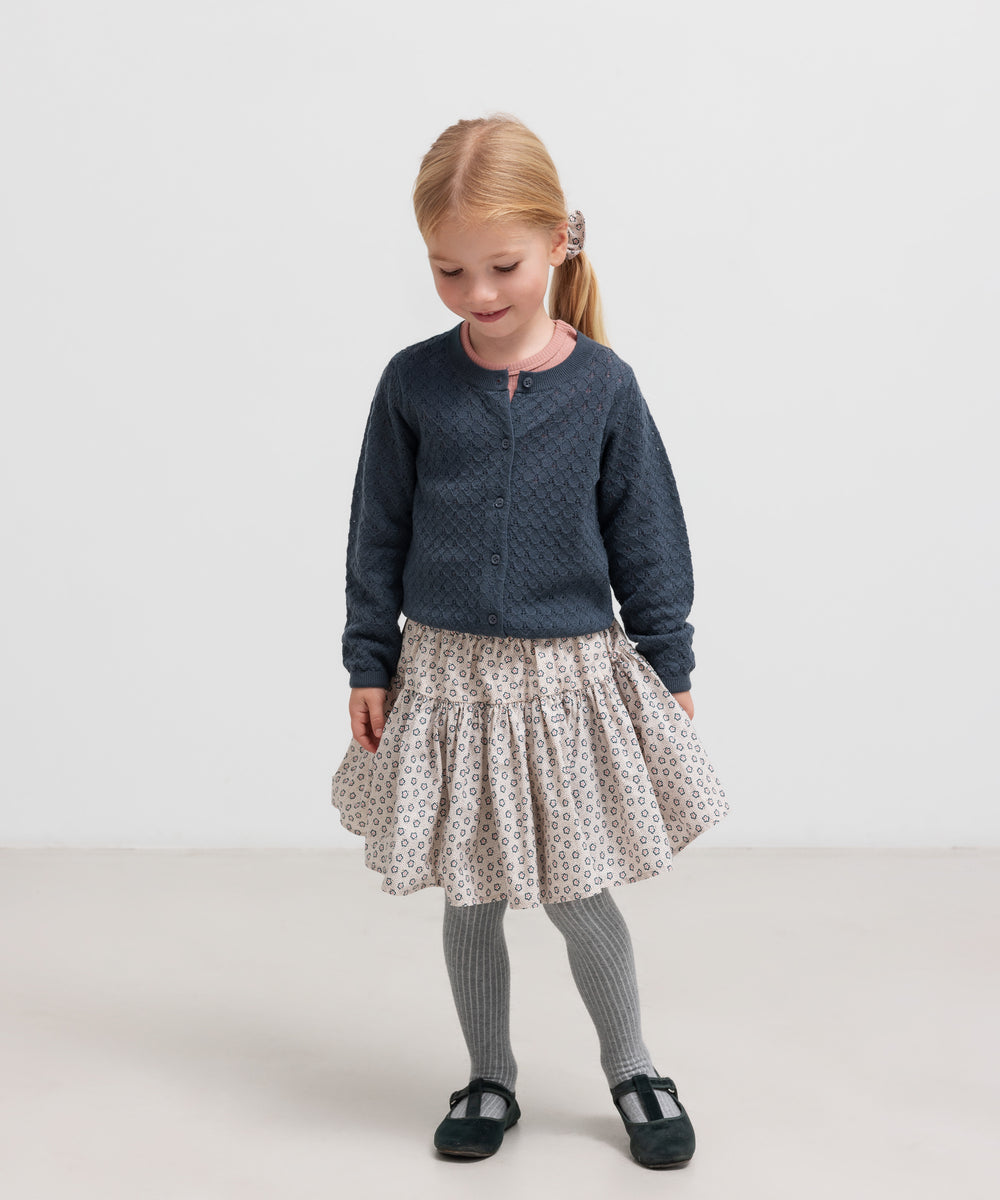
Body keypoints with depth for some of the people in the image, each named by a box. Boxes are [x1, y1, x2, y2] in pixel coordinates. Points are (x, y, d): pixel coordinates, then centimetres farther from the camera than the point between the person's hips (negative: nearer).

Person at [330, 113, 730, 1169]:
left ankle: (632, 1071, 30)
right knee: (468, 898, 11)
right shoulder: (414, 384, -4)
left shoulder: (602, 386, -6)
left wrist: (669, 670, 3)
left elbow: (647, 537, 1)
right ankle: (489, 1079, 31)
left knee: (577, 895, 7)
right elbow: (378, 534, 3)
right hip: (445, 676, 1)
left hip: (572, 676, -1)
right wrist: (369, 661, 3)